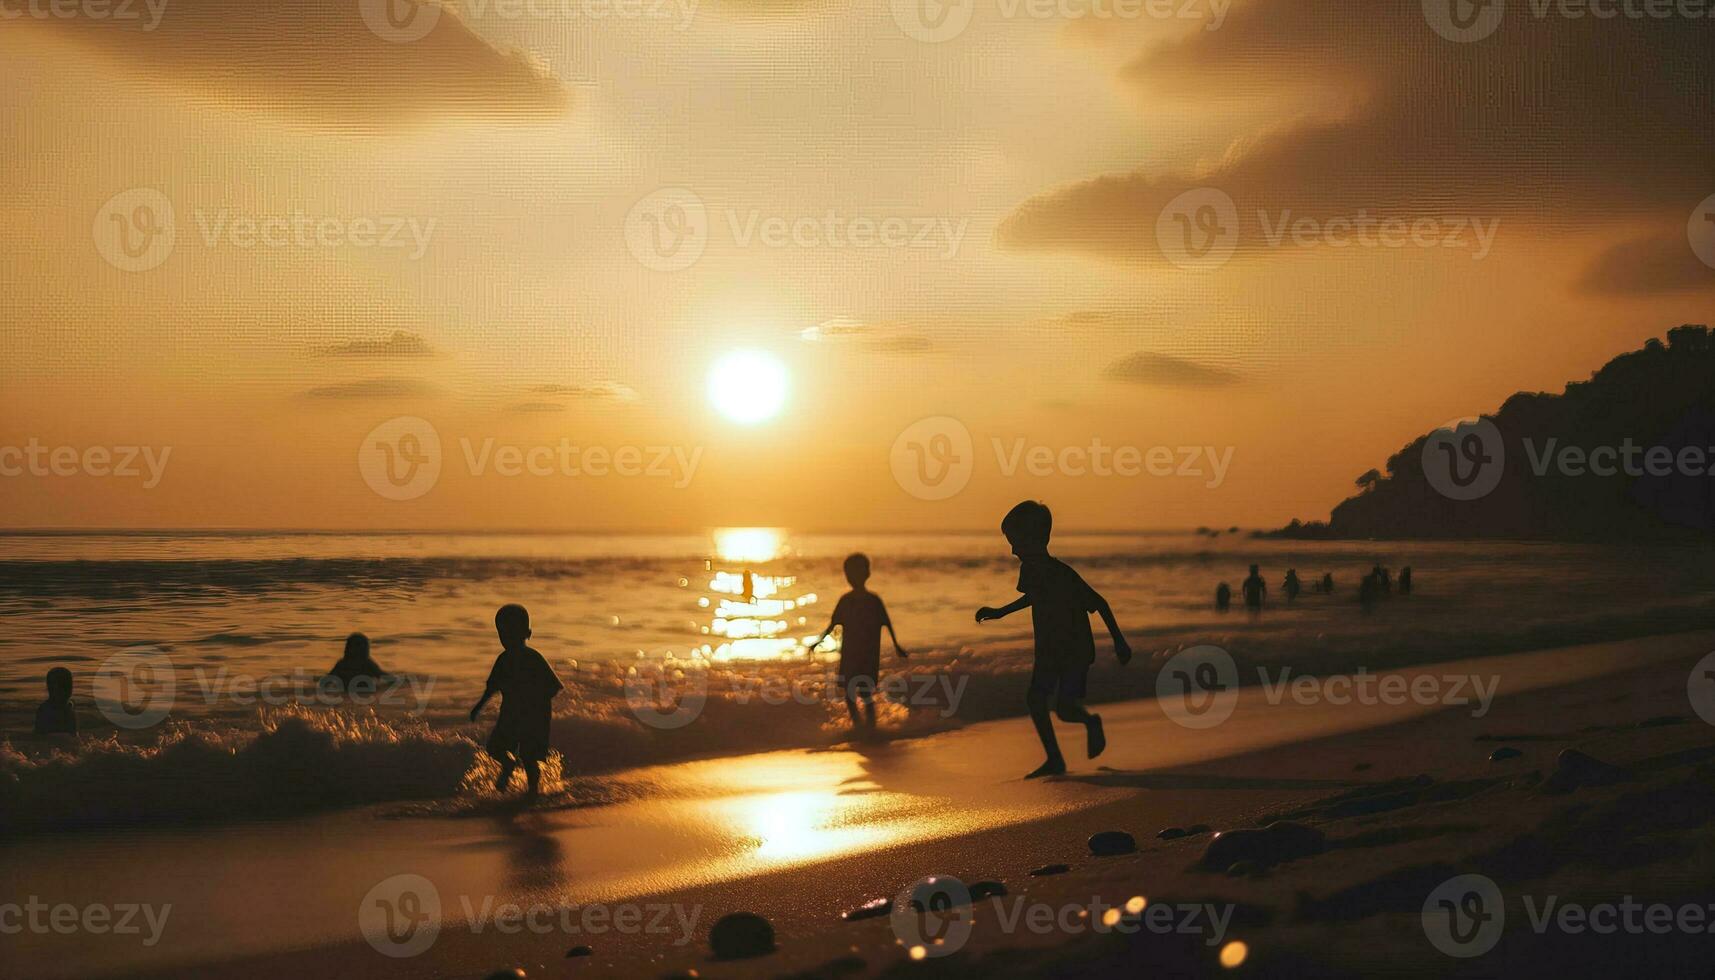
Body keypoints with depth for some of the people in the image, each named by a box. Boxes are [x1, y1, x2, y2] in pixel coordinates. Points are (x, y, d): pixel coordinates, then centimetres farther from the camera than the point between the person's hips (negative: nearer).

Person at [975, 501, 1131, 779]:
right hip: (1048, 649, 7)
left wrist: (1119, 641, -16)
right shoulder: (1029, 569, -3)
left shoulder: (1062, 574, -26)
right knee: (1035, 699, -3)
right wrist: (999, 612, 18)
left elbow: (1099, 603, -20)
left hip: (1076, 649, -7)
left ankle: (1092, 723, 22)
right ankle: (1055, 760, 8)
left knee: (1064, 709, -13)